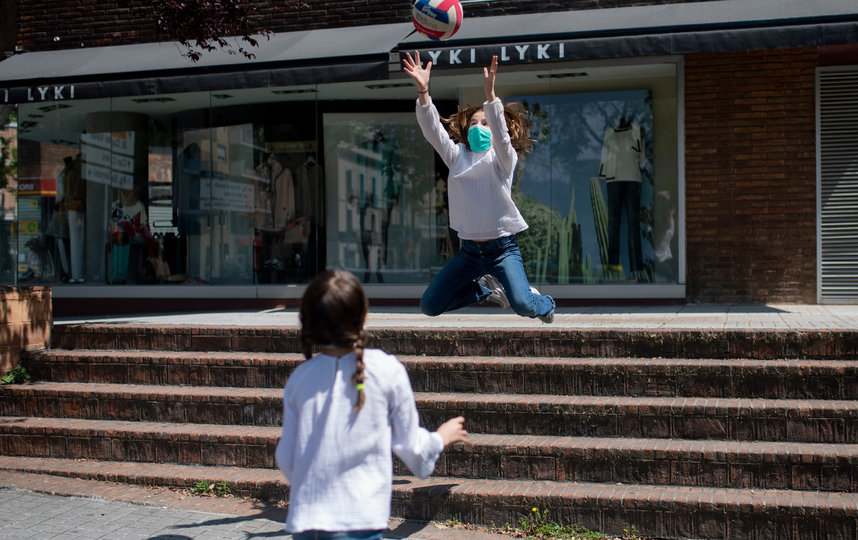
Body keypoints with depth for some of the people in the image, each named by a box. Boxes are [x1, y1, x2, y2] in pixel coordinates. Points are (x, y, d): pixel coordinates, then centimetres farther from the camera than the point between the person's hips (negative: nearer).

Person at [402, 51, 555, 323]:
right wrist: (423, 90, -19)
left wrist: (490, 93, -35)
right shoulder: (457, 156, 10)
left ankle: (544, 303, 16)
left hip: (502, 248, -4)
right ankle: (485, 289, 24)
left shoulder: (502, 159, 1)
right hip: (469, 249, 4)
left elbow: (501, 133, -20)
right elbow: (433, 130, -4)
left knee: (523, 305, -24)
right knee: (429, 306, 1)